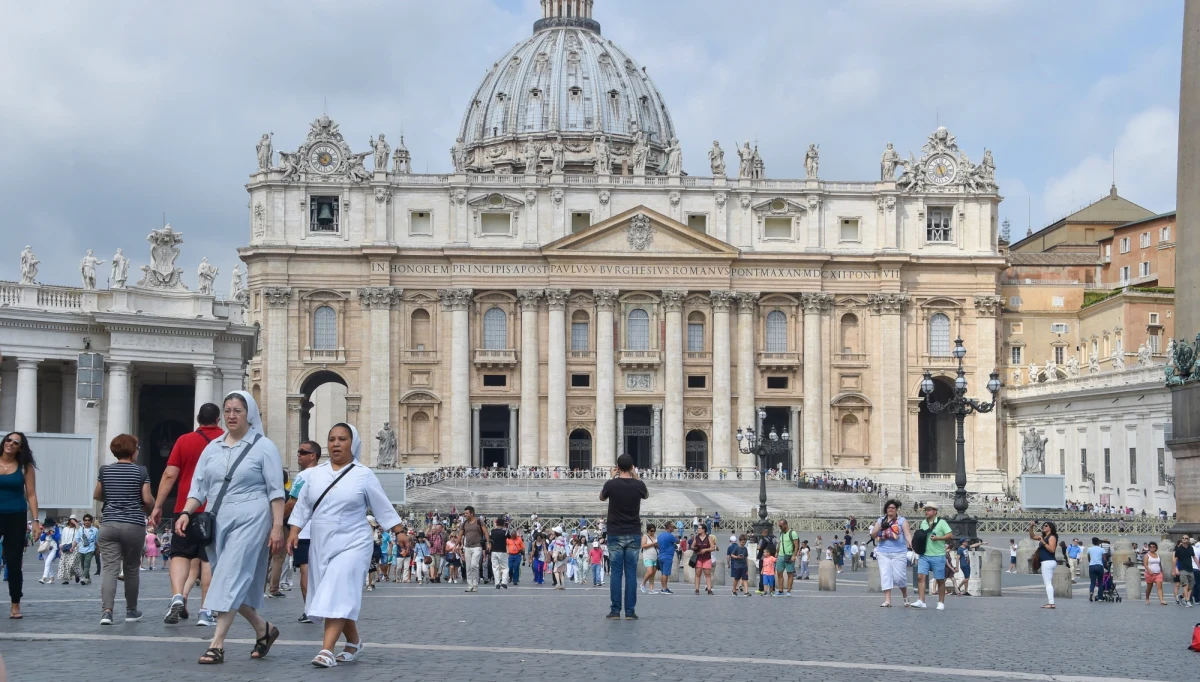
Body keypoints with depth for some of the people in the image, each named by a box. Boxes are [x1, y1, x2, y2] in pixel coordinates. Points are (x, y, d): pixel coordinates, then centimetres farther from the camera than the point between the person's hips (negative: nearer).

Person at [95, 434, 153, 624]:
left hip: (109, 524, 2)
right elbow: (147, 500, -6)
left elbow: (97, 495, 15)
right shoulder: (141, 471, -4)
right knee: (131, 569, 11)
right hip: (134, 525, -2)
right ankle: (131, 611, 23)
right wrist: (151, 502, 16)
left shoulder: (105, 470, 5)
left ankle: (106, 610, -19)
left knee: (110, 568, -4)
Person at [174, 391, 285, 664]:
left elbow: (276, 491, -4)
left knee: (232, 578, -13)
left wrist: (277, 526, -11)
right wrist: (186, 513, -5)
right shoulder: (213, 448, 14)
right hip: (218, 521, 6)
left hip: (250, 521, -6)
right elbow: (198, 486, 12)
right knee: (235, 582, 9)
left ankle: (217, 644, -14)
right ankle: (263, 630, 28)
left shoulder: (263, 447, -1)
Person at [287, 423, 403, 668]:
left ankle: (327, 650, -21)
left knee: (339, 595, -15)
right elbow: (302, 506, 11)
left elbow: (384, 508, -1)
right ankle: (354, 642, 26)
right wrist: (294, 531, 1)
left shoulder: (363, 476, -4)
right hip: (321, 545, 5)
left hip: (352, 544, -5)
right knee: (331, 598, 10)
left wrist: (400, 534, -4)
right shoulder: (315, 474, 7)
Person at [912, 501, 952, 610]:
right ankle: (921, 601, -15)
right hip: (924, 555, 4)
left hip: (938, 556, -4)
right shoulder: (923, 523, 15)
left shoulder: (941, 522, -2)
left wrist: (937, 538, -19)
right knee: (920, 576, -12)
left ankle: (941, 603, 14)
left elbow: (950, 535, -9)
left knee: (940, 580, 4)